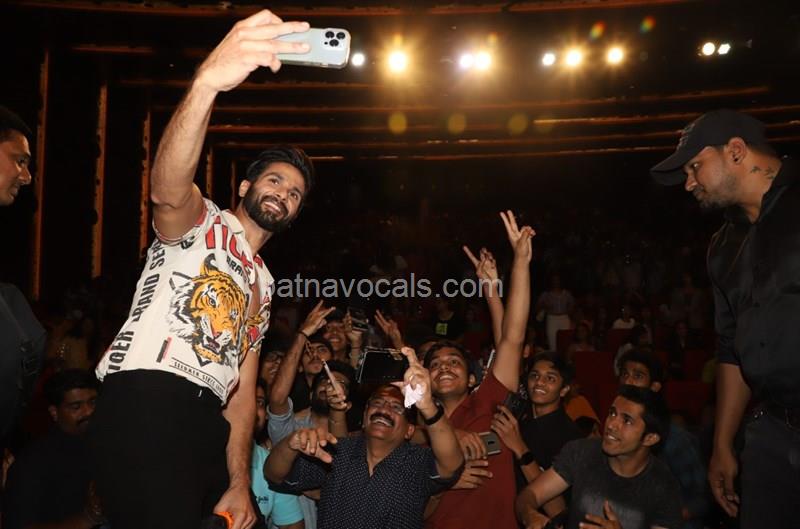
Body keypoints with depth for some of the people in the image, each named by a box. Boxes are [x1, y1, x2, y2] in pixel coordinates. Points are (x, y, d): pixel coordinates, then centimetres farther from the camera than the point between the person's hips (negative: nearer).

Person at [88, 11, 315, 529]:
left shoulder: (263, 285, 27)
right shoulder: (203, 222, 8)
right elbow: (169, 189, -20)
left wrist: (240, 484, 9)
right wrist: (206, 82, -39)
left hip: (206, 425, 8)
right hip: (144, 404, -7)